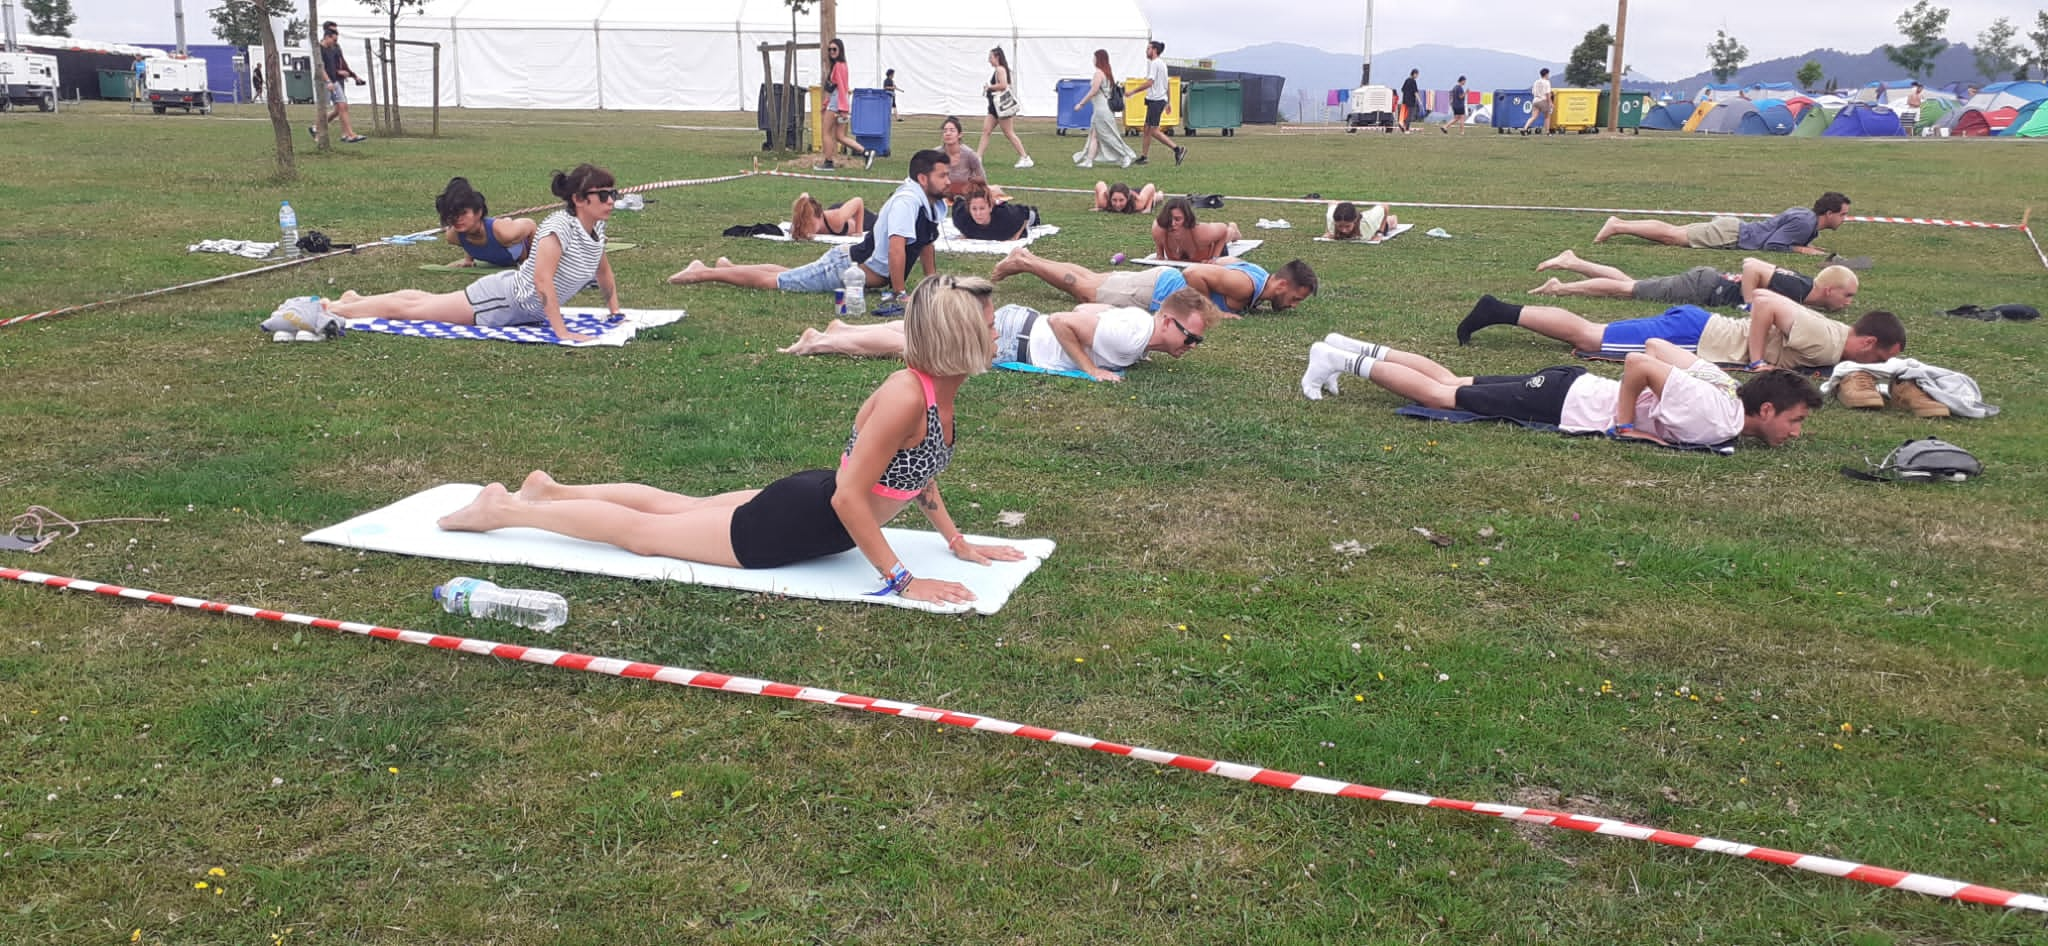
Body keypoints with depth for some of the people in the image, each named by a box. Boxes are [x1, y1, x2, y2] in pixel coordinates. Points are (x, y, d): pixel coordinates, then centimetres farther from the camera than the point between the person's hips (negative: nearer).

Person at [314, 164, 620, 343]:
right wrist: (561, 331, -38)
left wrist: (616, 313, 8)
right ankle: (330, 308, 18)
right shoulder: (559, 226, -28)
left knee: (425, 302, 24)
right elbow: (542, 279, -35)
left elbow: (604, 271, 14)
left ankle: (355, 299, 40)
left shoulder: (597, 228, -3)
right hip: (502, 299, -8)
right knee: (406, 308, 3)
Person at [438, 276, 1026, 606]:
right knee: (639, 532, 9)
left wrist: (957, 543, 8)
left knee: (683, 507, 27)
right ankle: (502, 511, 25)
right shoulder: (906, 396, -32)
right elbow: (848, 497, -33)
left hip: (810, 506, 8)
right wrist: (901, 580, -30)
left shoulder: (938, 389, -4)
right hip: (779, 531, -8)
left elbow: (919, 472, 13)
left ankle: (551, 491, 44)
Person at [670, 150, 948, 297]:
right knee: (771, 281, 0)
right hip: (846, 269, -9)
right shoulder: (907, 201, -28)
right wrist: (899, 293, -30)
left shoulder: (934, 205, 3)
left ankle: (729, 266, 41)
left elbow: (926, 243, 17)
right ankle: (703, 272, 10)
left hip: (853, 265, 9)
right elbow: (896, 250, -34)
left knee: (785, 276, 25)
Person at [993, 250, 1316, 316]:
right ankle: (1024, 263, 19)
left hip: (1162, 279, 8)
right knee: (1083, 290, 7)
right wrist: (1211, 311, -28)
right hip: (1153, 292, -8)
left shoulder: (1256, 271, -2)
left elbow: (1214, 263, 15)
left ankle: (1028, 258, 31)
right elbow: (1193, 272, -36)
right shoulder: (1246, 286, -31)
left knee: (1091, 279, 20)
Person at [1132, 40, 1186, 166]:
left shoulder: (1154, 64, -13)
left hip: (1155, 100, -10)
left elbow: (1149, 83, -21)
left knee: (1154, 131, -10)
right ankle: (1144, 156, 15)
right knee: (1147, 129, 12)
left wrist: (1132, 91, -15)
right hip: (1160, 99, 10)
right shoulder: (1162, 64, 18)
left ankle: (1177, 149, -12)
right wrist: (1168, 102, 24)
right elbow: (1169, 84, 21)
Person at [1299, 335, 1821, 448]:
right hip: (1564, 403, -8)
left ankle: (1360, 350, 20)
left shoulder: (1724, 384, 3)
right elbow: (1637, 362, -32)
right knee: (1440, 395, 0)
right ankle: (1348, 362, 5)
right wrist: (1624, 424, -21)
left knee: (1450, 382, 15)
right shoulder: (1715, 419, -25)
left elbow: (1655, 345, 11)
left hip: (1572, 385, 8)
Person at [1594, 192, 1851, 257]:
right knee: (1670, 235, -8)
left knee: (1672, 231, 8)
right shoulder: (1805, 222, -18)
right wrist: (1803, 249, -17)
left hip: (1733, 227, 8)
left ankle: (1618, 223, 10)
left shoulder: (1803, 213, 11)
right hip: (1729, 234, -8)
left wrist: (1802, 244, 13)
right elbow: (1772, 245, -23)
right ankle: (1616, 227, -8)